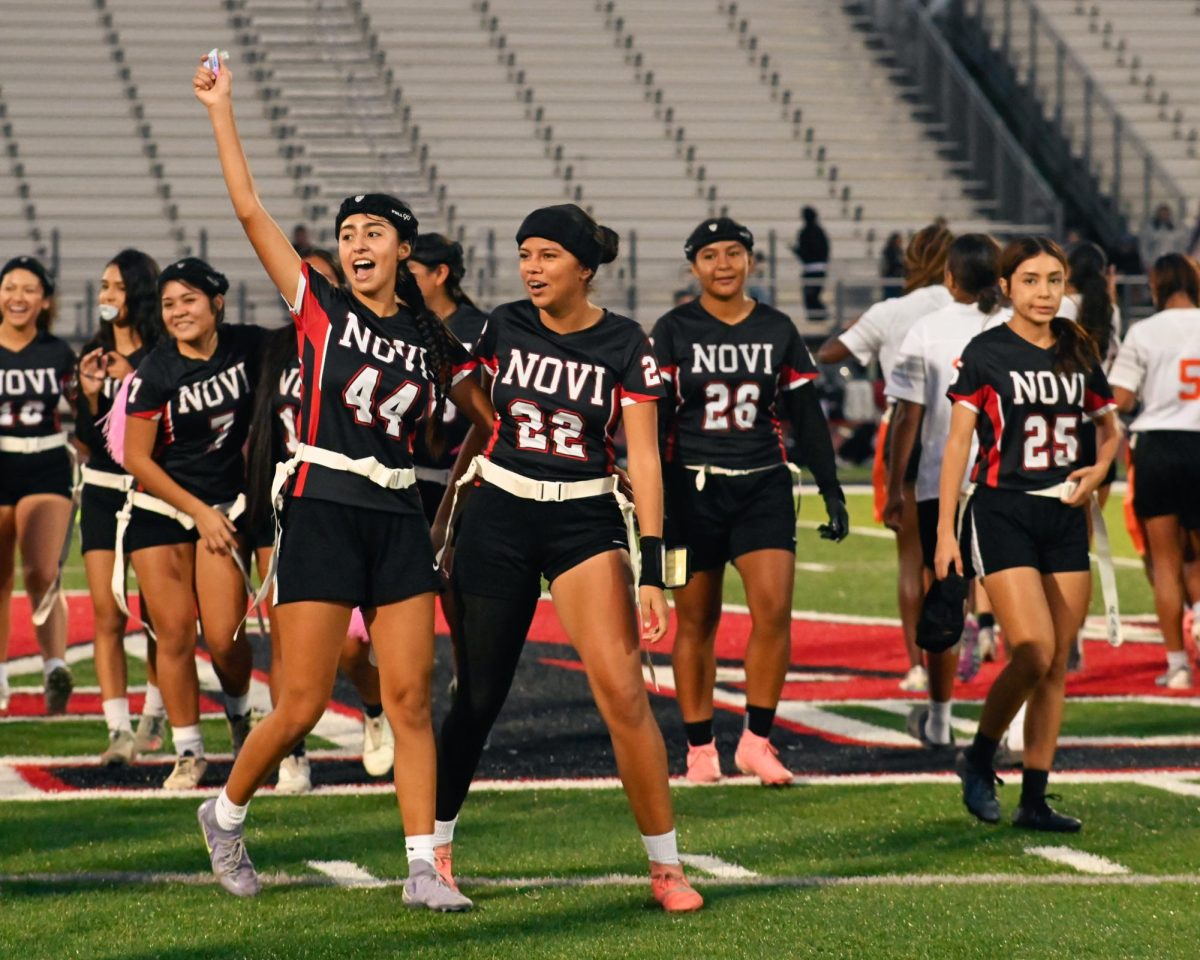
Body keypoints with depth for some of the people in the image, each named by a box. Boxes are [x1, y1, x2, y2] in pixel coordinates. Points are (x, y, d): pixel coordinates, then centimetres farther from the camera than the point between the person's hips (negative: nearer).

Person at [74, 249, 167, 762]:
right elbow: (89, 439, 6)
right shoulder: (94, 354, 7)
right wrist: (90, 393, -11)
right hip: (103, 491, 4)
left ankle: (155, 713, 26)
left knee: (157, 613, 5)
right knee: (106, 615, -5)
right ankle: (119, 729, -6)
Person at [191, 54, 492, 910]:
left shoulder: (435, 341, 9)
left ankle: (424, 867, -2)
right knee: (304, 705, -4)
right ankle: (226, 813, 20)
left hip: (401, 521, 3)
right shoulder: (321, 308, 1)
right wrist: (220, 109, -4)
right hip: (324, 512, -3)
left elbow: (491, 419, 23)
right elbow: (250, 210, -3)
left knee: (410, 697, -2)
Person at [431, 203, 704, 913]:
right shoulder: (503, 328, 2)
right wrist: (445, 514, 18)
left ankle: (667, 866, -5)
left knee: (623, 690, -13)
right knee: (479, 693, 5)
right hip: (498, 515, 2)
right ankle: (437, 847, 22)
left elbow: (644, 458, -10)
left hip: (586, 521, -2)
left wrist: (652, 568, -17)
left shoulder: (625, 345, -6)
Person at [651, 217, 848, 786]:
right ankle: (699, 748, 13)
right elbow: (653, 418, -1)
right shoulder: (673, 331, 1)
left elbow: (807, 417, 11)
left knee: (774, 610, -13)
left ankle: (756, 742, -3)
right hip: (692, 487, -1)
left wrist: (831, 489, 8)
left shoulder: (777, 330, 8)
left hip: (763, 487, 1)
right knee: (697, 620, 3)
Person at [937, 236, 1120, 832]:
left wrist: (1098, 470, 1)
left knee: (1056, 667, 3)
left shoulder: (1078, 353, 9)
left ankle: (1034, 800, 9)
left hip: (1065, 516, 5)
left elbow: (1109, 428, 22)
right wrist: (944, 530, -8)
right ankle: (980, 760, 6)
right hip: (1002, 514, -5)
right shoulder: (986, 352, -4)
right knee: (1033, 654, -17)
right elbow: (958, 442, -4)